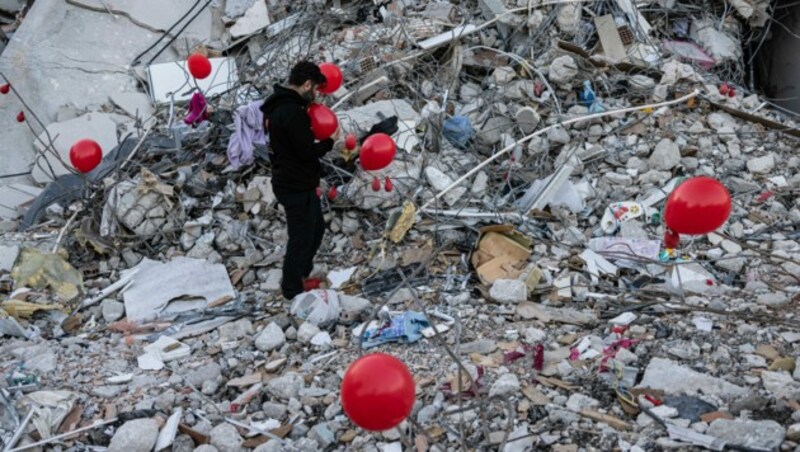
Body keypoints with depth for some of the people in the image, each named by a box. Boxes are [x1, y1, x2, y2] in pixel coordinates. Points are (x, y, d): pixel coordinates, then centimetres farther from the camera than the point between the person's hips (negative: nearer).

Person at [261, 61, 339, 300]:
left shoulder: (277, 106, 8)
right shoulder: (293, 112, -25)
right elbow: (307, 152, -23)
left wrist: (315, 137, 4)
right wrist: (330, 141, -8)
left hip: (292, 182, 10)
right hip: (298, 187, -10)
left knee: (316, 228, 24)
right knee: (301, 237, 4)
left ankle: (301, 277, 37)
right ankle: (293, 291, 19)